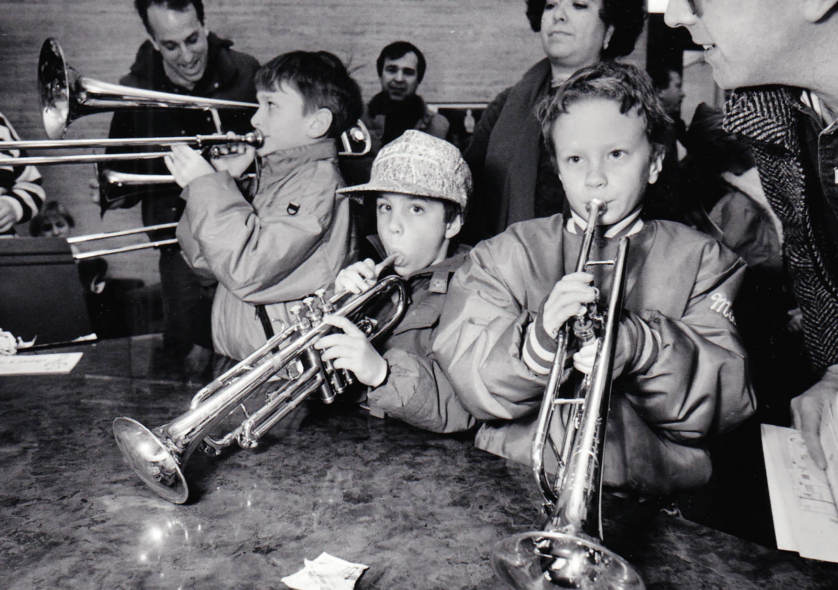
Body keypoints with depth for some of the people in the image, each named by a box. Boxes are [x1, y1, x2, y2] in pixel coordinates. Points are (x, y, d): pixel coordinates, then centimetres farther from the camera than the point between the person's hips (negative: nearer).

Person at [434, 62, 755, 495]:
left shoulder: (702, 259, 9)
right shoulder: (506, 254, 10)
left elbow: (729, 400, -2)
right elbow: (467, 383, -2)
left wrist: (641, 345, -20)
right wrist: (535, 344, -21)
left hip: (646, 501, 1)